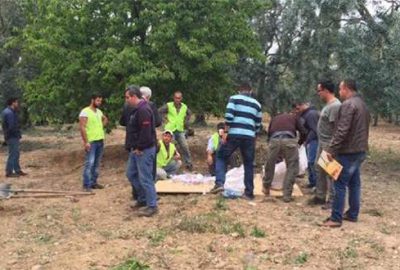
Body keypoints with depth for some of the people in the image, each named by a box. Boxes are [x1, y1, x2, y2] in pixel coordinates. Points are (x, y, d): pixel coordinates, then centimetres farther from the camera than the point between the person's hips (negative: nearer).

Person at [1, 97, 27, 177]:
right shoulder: (9, 112, -19)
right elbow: (11, 126, -23)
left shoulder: (10, 111, 14)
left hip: (14, 136, 10)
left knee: (16, 154, 16)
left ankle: (17, 170, 24)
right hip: (12, 137, -10)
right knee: (12, 154, -4)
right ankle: (9, 172, 2)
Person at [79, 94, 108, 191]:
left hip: (100, 141, 8)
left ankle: (93, 182, 18)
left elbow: (105, 119, 33)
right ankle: (86, 185, -6)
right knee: (89, 163, -9)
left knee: (96, 163, 10)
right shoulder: (85, 112, -11)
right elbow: (82, 127, -17)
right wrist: (86, 142, -21)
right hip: (91, 141, -7)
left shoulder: (99, 111, 12)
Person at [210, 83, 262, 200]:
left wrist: (226, 132, 0)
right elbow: (258, 125, 17)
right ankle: (249, 193, 13)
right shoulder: (256, 104, 19)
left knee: (221, 157, 14)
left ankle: (219, 183, -1)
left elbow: (228, 116, -7)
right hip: (249, 136, 3)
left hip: (234, 134, -2)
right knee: (248, 164, 12)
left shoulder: (234, 98, 7)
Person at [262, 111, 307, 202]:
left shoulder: (274, 118, 34)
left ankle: (266, 188, 36)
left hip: (274, 140, 2)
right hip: (289, 140, -2)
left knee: (269, 165, 20)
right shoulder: (294, 117, 29)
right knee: (292, 168, 11)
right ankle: (287, 195, 9)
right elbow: (303, 132, 22)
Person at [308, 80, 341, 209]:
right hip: (322, 143, 11)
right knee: (319, 170, 16)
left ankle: (332, 200, 7)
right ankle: (320, 196, 27)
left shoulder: (335, 106, -21)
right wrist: (322, 143, 19)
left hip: (329, 145, -11)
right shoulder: (329, 104, 12)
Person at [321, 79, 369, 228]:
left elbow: (341, 131, -23)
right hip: (360, 150, 10)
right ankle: (353, 214, 23)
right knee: (354, 183, 15)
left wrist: (331, 149, -20)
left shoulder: (348, 105, -16)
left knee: (340, 184, -6)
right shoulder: (362, 104, 16)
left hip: (348, 151, -10)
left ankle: (336, 218, -4)